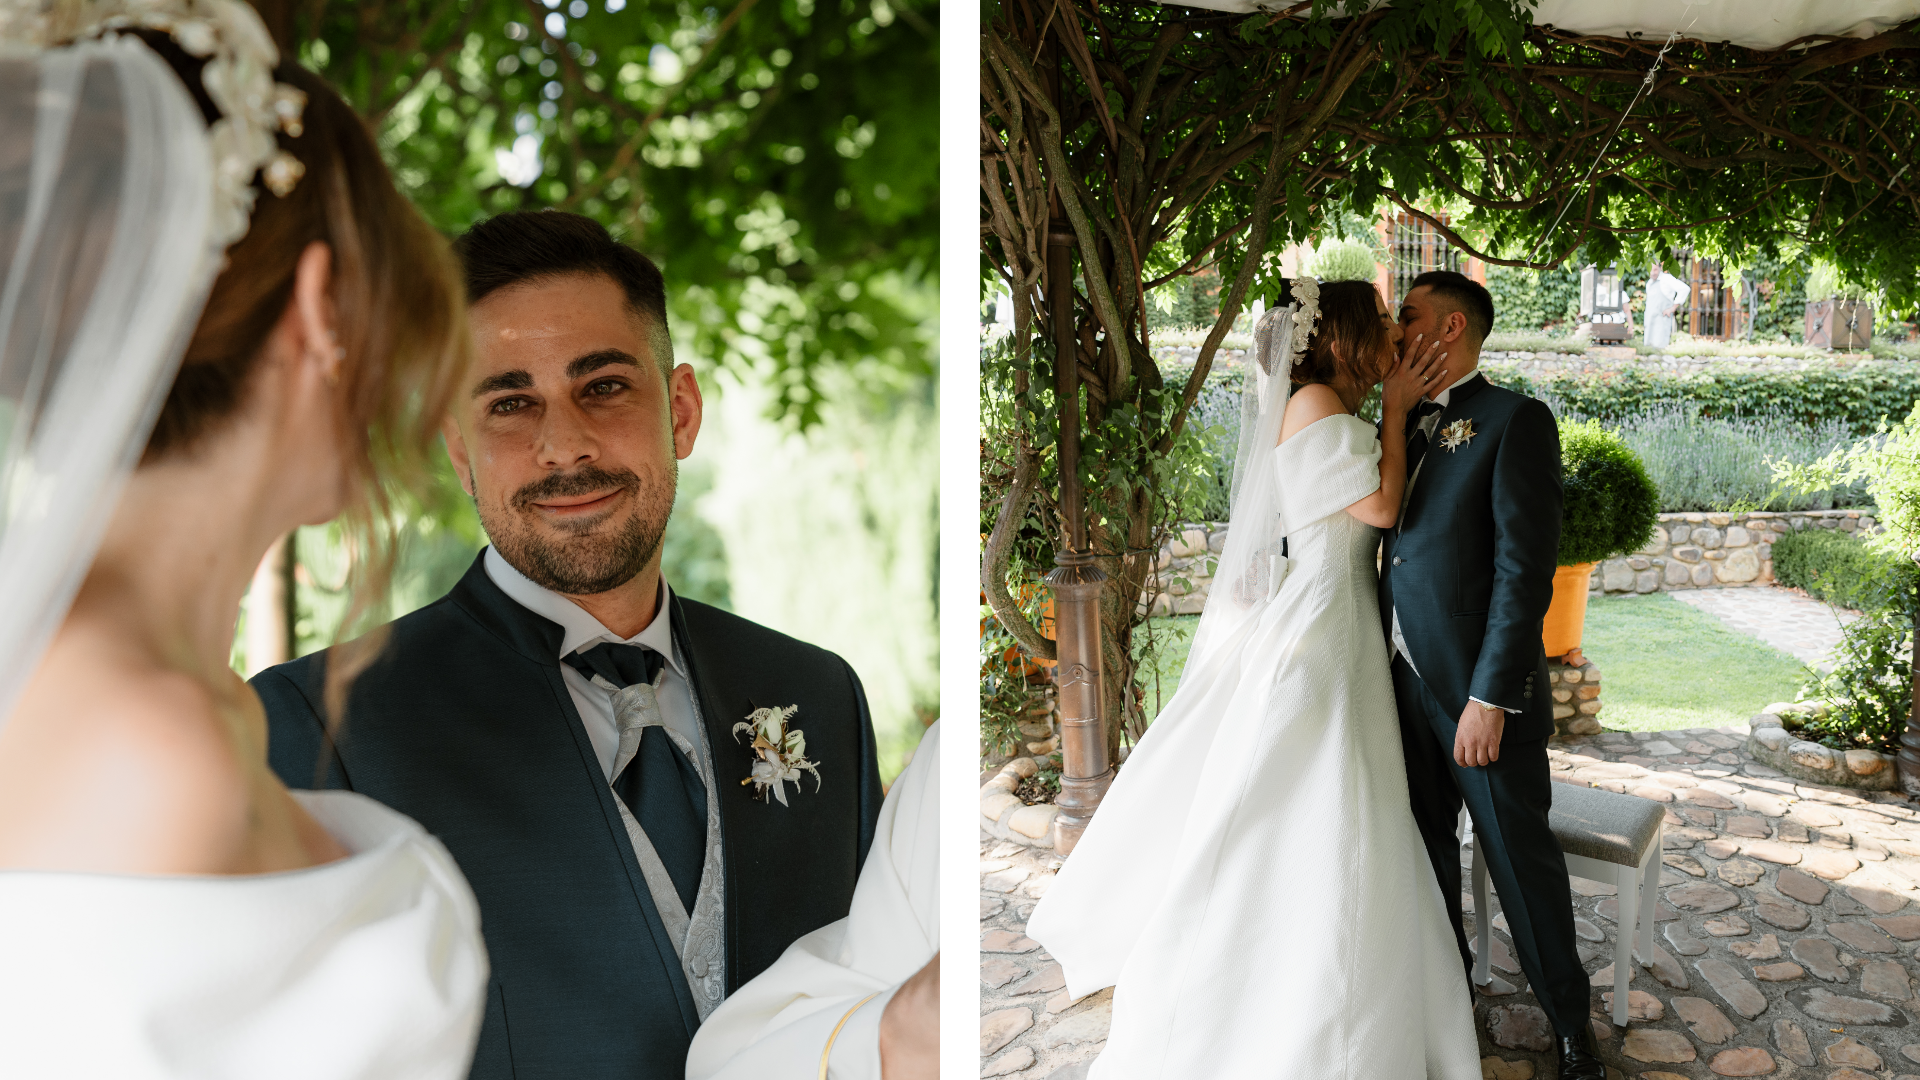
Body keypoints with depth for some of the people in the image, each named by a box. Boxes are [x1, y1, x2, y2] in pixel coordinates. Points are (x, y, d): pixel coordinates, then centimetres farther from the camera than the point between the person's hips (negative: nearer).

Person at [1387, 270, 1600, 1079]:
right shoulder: (1407, 427, 11)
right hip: (1405, 679, 6)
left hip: (1480, 686, -6)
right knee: (1426, 845, 18)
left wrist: (1491, 695, -20)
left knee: (1519, 854, 6)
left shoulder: (1514, 420, -11)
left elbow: (1526, 569, -17)